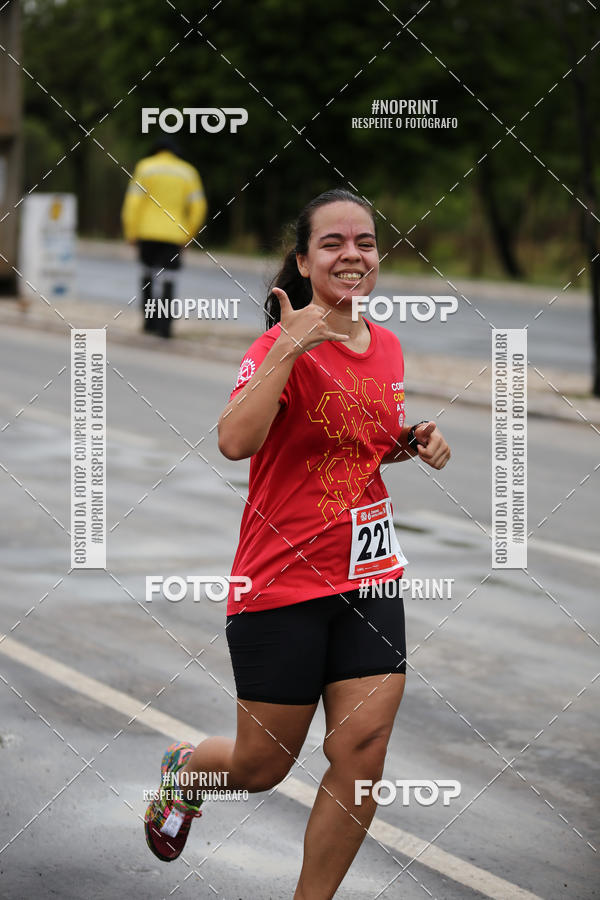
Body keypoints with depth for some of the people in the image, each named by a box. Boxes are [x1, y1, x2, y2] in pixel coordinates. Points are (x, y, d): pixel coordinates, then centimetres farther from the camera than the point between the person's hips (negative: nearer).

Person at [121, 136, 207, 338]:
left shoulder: (145, 167, 2)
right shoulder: (187, 172, 7)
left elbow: (133, 200, -6)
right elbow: (198, 207, 2)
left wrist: (130, 231, -2)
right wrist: (187, 235, 11)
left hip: (146, 231, 0)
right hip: (174, 235, 0)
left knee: (148, 273, 16)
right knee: (167, 278, -1)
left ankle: (149, 320, 12)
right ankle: (164, 324, -11)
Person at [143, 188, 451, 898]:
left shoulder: (386, 347, 8)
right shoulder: (283, 345, -13)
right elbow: (236, 441, -30)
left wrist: (415, 443, 6)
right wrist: (288, 348, -32)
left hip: (369, 577, 5)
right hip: (282, 583, -5)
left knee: (362, 752, -3)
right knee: (261, 768, 8)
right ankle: (186, 768, 43)